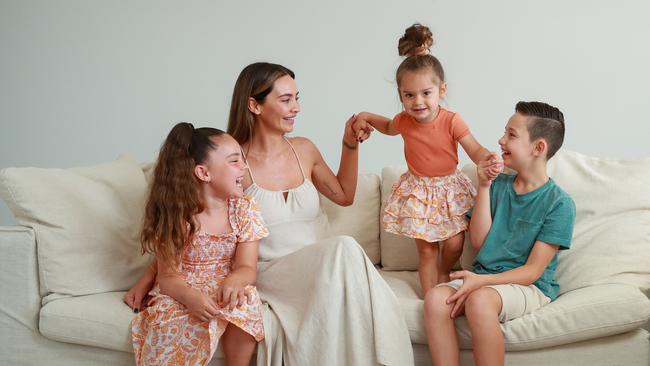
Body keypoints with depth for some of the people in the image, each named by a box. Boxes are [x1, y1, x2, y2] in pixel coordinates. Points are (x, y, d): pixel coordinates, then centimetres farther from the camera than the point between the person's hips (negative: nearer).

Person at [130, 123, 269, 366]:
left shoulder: (244, 209, -3)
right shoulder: (175, 215, -11)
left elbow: (246, 268, -7)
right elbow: (168, 276, -10)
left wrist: (234, 281, -32)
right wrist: (191, 296, -33)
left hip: (227, 290, 2)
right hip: (182, 293, -2)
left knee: (244, 308, -31)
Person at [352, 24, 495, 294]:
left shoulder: (452, 121, -19)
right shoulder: (404, 121, -10)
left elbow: (475, 150, -20)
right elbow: (389, 127, 16)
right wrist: (366, 117, 0)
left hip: (449, 188, -1)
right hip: (418, 190, 1)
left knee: (454, 244, -4)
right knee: (427, 250, 4)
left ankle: (444, 275, 28)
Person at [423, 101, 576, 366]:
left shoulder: (559, 203, -6)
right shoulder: (499, 186, 8)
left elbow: (532, 271, -10)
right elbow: (478, 242, 2)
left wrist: (481, 281, -23)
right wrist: (484, 187, -3)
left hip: (529, 287, -4)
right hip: (482, 278, 5)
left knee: (480, 300, -36)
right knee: (435, 298, -26)